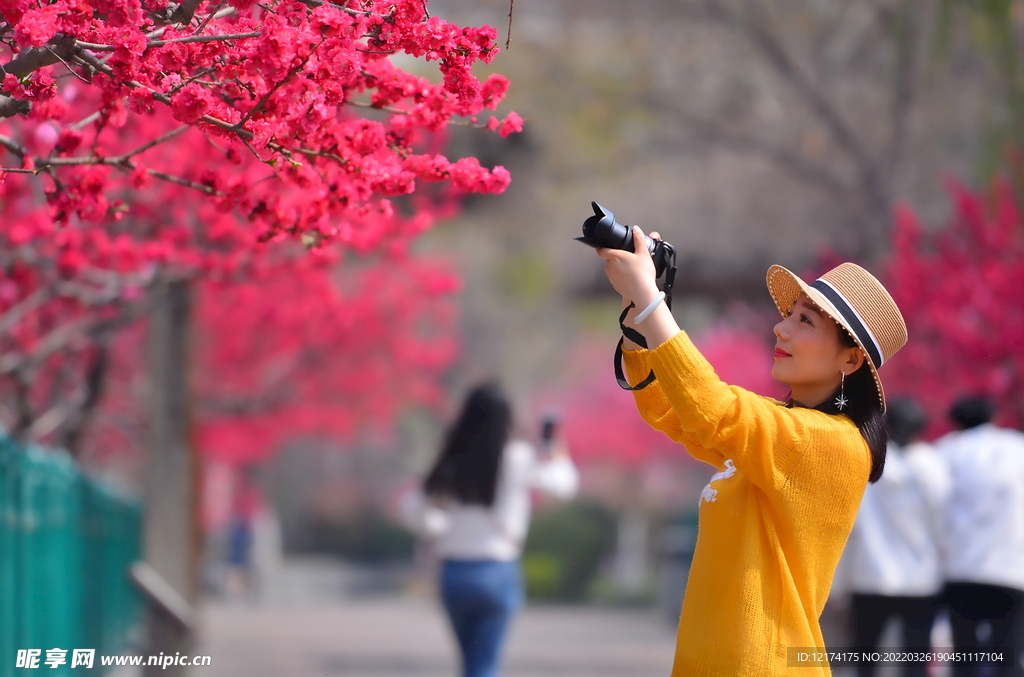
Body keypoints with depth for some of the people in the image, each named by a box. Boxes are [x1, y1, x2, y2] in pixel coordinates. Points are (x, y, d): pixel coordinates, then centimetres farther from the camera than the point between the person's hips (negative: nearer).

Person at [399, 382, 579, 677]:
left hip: (453, 573, 4)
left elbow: (411, 507, -3)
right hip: (496, 572, -3)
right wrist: (559, 459, 27)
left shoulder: (452, 463, 1)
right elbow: (564, 484, 7)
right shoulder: (518, 459, -7)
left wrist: (440, 532, 12)